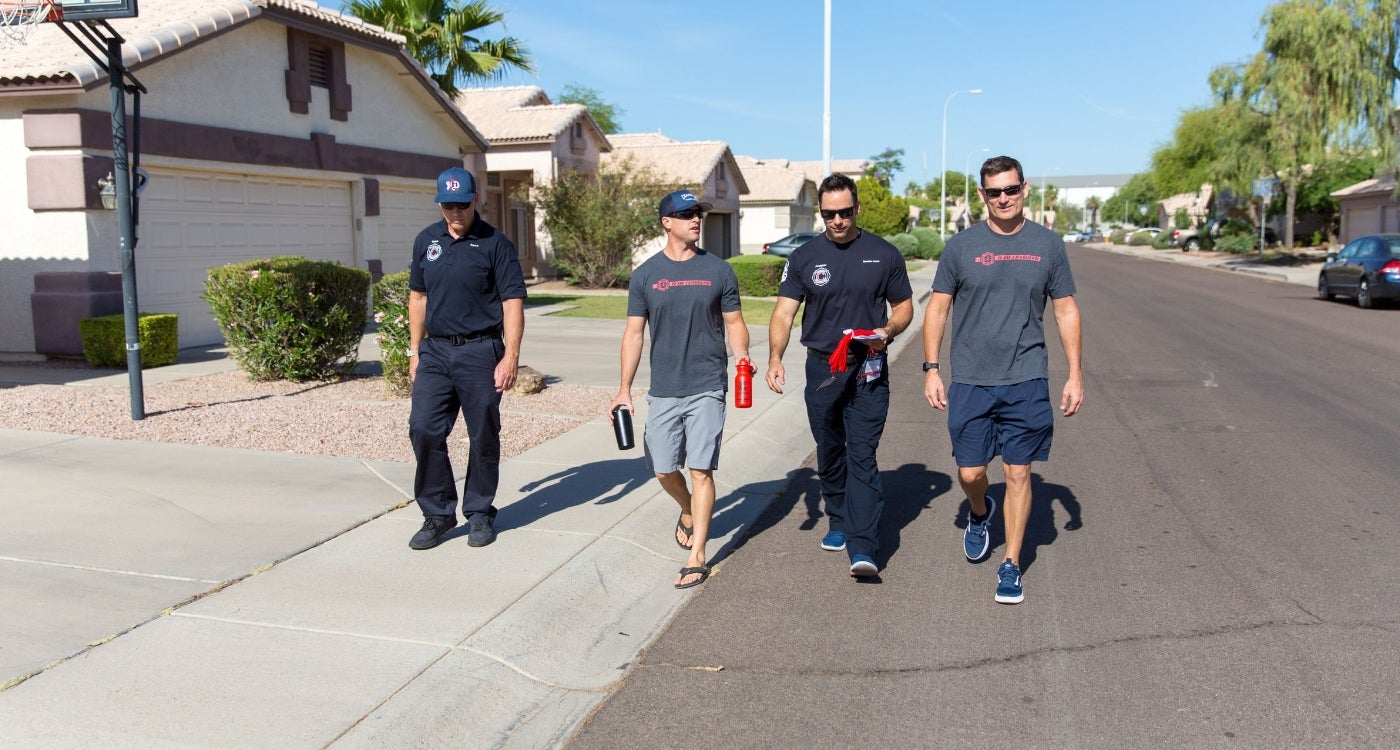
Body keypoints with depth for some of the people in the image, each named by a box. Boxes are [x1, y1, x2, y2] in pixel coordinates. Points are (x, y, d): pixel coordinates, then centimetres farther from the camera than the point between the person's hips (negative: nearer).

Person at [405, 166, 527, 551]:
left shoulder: (495, 243, -5)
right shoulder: (426, 241, 10)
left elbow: (512, 302, -8)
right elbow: (418, 297, 17)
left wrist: (511, 356, -16)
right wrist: (415, 352, 14)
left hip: (480, 352, -4)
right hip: (435, 350, 4)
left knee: (483, 436, 4)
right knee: (424, 429, -1)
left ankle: (480, 514, 20)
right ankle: (438, 513, 13)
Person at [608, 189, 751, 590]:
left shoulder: (718, 270, 2)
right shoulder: (645, 274, 4)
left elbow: (734, 321, 6)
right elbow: (634, 332, 6)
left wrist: (742, 355, -15)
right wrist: (624, 389, 2)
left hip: (707, 387, -2)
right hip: (663, 390, 2)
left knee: (701, 470, -5)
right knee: (664, 470, 9)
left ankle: (696, 557, 1)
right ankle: (689, 513, 41)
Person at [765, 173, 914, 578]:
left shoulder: (884, 254, 2)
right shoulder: (804, 257, 4)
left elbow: (904, 305, 10)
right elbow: (784, 312, -2)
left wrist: (888, 330, -12)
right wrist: (775, 358, -18)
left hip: (868, 371, -2)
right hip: (821, 367, 2)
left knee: (862, 456, -9)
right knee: (829, 454, 14)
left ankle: (863, 548, -12)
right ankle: (839, 523, 34)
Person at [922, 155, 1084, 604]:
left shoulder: (1047, 245, 4)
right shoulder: (961, 246, 2)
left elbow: (1066, 311, 9)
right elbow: (938, 309, 6)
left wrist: (1075, 375, 4)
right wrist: (931, 369, 0)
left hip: (1026, 382, 0)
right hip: (969, 381, 0)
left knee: (1018, 473, 3)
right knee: (970, 473, 4)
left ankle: (1011, 567, 17)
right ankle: (979, 515, 39)